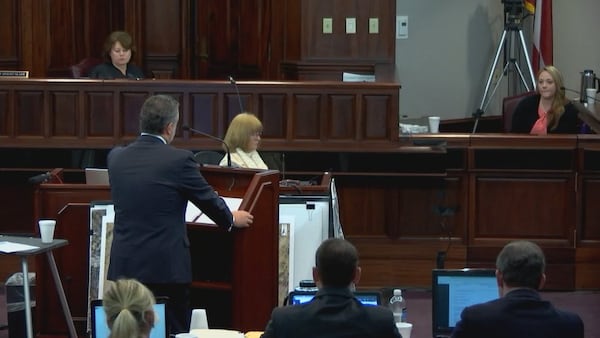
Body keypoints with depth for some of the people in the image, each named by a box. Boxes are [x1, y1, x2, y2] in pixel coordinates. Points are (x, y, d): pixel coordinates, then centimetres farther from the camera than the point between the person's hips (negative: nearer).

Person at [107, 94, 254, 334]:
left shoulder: (116, 157, 5)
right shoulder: (179, 160, -10)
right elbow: (208, 200, 2)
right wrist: (232, 219, 24)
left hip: (124, 267, 5)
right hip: (167, 268, -4)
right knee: (174, 331, 4)